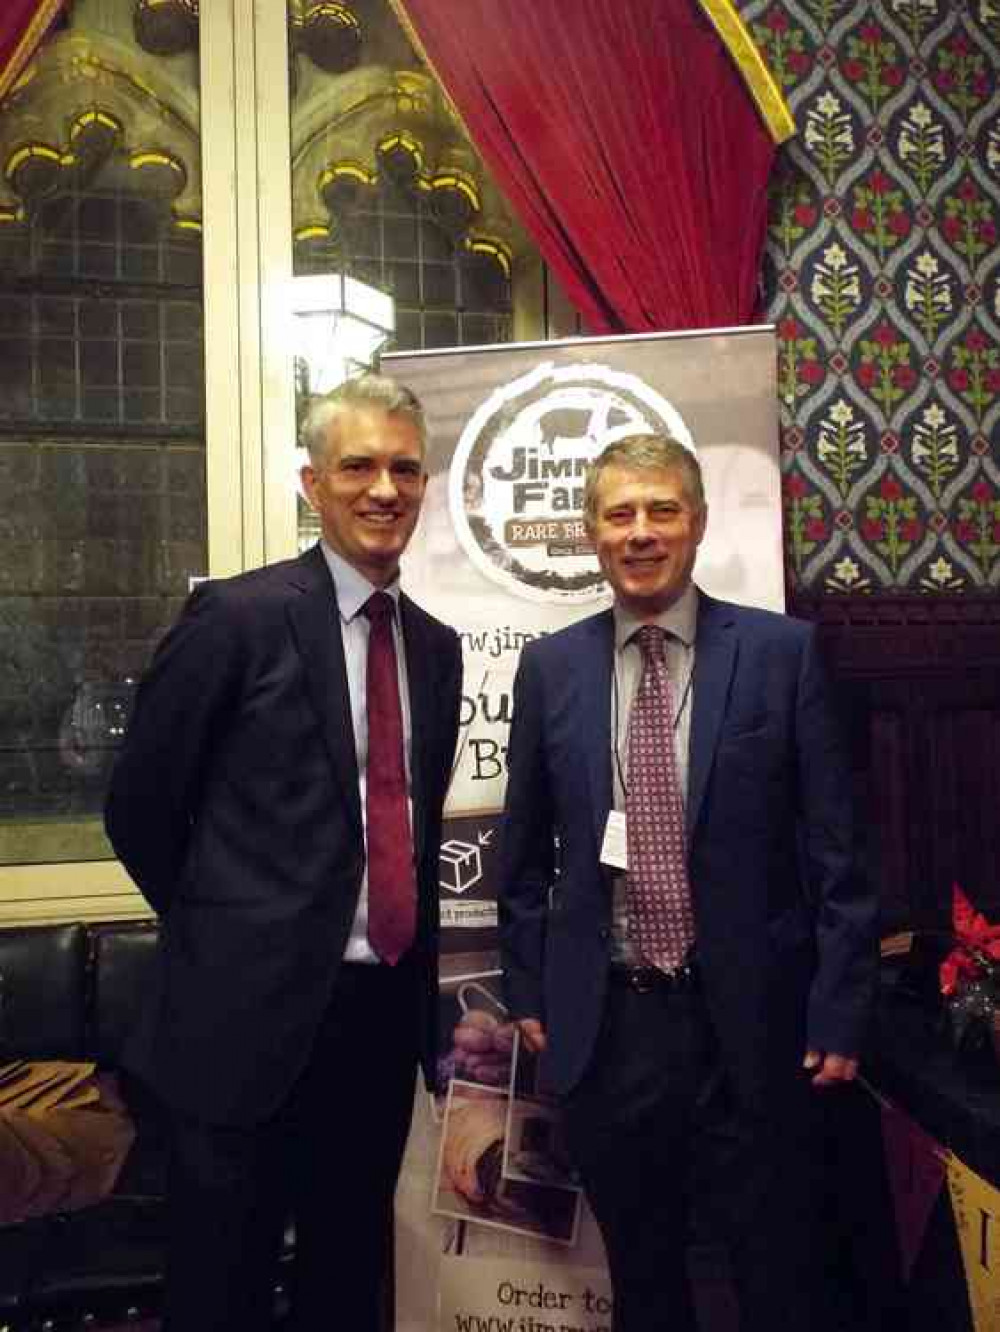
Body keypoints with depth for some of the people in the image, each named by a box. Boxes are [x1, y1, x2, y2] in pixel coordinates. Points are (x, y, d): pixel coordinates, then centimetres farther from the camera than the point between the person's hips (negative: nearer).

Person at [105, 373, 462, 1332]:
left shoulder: (436, 644, 8)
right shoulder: (237, 615, -10)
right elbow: (139, 804, -4)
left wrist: (417, 977, 12)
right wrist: (224, 934, 4)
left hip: (387, 1010, 5)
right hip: (252, 1013, -5)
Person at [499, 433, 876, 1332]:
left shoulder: (782, 651, -5)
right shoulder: (550, 666, 2)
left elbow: (832, 847, -3)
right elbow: (525, 847, 8)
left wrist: (838, 1010, -4)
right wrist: (527, 989, 8)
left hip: (749, 1016, -2)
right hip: (607, 1020, 2)